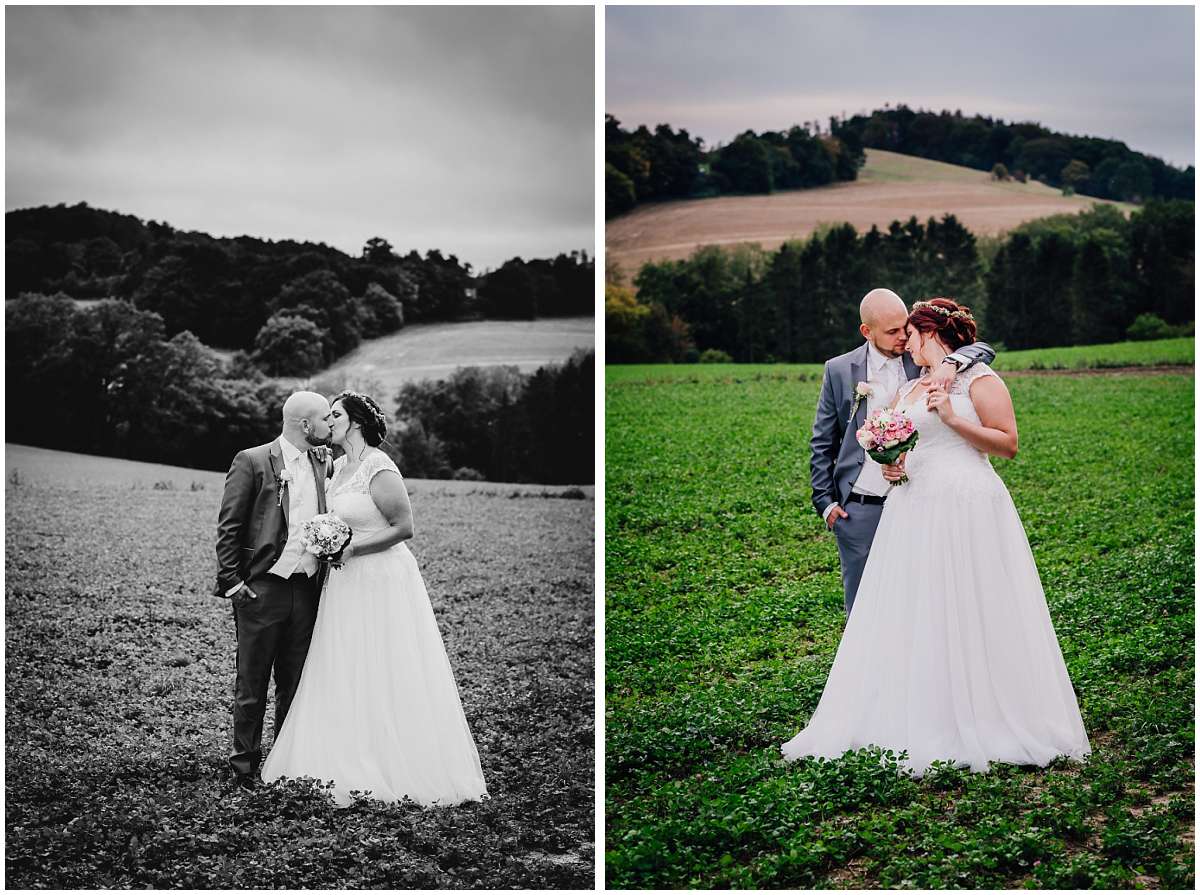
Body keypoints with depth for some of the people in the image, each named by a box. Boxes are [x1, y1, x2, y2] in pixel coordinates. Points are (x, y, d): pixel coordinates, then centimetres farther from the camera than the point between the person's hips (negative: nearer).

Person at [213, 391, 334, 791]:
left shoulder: (321, 464, 13)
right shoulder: (251, 462, -5)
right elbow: (228, 526, -6)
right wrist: (231, 582, -11)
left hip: (306, 589, 6)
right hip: (262, 588, -6)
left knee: (296, 684, 10)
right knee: (251, 683, 3)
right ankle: (245, 766, 12)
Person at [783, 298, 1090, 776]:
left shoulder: (978, 378, -3)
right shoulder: (908, 391, 19)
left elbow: (1009, 443, -9)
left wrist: (952, 418, -16)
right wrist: (893, 466, 5)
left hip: (967, 509, -7)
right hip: (913, 511, 7)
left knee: (970, 617, -5)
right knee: (909, 619, 4)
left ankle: (984, 722, 5)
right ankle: (920, 725, 9)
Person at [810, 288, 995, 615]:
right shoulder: (840, 370, 2)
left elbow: (983, 351, -5)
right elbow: (822, 441, 6)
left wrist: (950, 362, -25)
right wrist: (825, 501, 1)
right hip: (857, 511, 0)